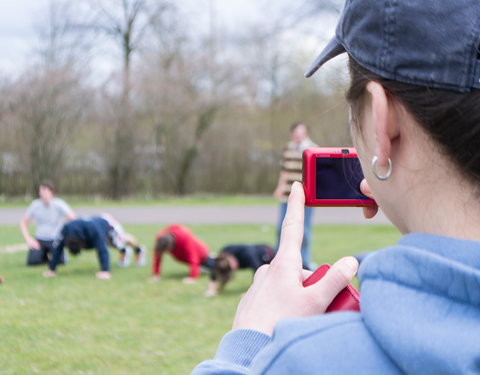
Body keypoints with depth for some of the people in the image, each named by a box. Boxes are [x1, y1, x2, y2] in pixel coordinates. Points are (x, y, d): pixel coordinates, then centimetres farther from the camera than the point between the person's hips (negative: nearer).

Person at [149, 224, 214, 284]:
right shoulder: (160, 238, -32)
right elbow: (157, 257, -22)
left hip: (198, 254, -5)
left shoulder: (185, 237, -46)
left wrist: (192, 277, -45)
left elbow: (193, 259, -43)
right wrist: (156, 275, -23)